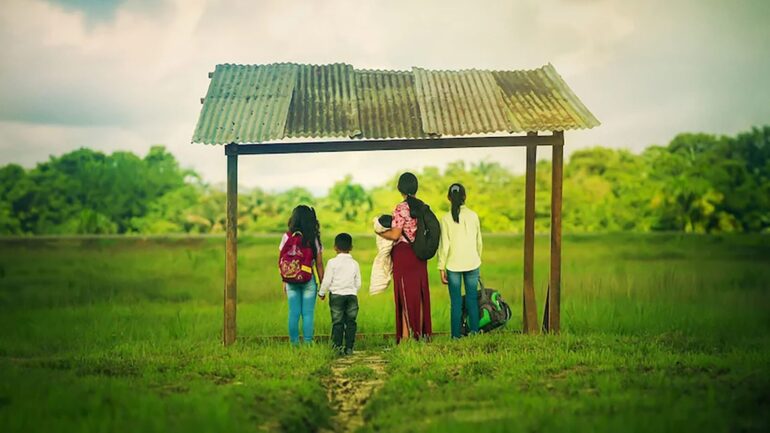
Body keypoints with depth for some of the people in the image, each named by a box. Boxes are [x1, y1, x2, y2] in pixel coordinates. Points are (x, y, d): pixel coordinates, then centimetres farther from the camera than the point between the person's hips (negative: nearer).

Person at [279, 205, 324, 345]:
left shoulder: (287, 237, -3)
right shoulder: (314, 238, -4)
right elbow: (319, 264, -2)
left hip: (292, 280, 1)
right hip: (309, 280, -1)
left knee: (293, 314, 8)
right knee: (308, 314, 3)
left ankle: (294, 343, 10)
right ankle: (308, 343, 2)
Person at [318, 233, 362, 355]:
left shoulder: (332, 262, -5)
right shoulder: (354, 263, 5)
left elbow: (327, 281, -5)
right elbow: (358, 283, 8)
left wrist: (322, 293, 10)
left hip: (336, 295, -2)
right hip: (352, 295, 2)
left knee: (337, 322, 1)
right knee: (350, 322, 5)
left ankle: (337, 346, -2)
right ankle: (349, 347, 3)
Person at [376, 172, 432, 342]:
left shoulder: (401, 208, -15)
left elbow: (395, 235, -17)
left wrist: (380, 232, -1)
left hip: (403, 253, -6)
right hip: (420, 254, 6)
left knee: (406, 295, -3)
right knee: (419, 293, 12)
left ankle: (405, 337, -2)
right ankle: (420, 334, 18)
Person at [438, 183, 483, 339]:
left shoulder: (446, 218, -6)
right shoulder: (473, 216, 0)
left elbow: (444, 245, -6)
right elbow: (479, 241, 7)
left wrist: (442, 268, 0)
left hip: (453, 264, -1)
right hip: (472, 263, 1)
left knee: (456, 302, 3)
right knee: (472, 299, 8)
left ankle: (456, 336, 3)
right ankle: (474, 332, 8)